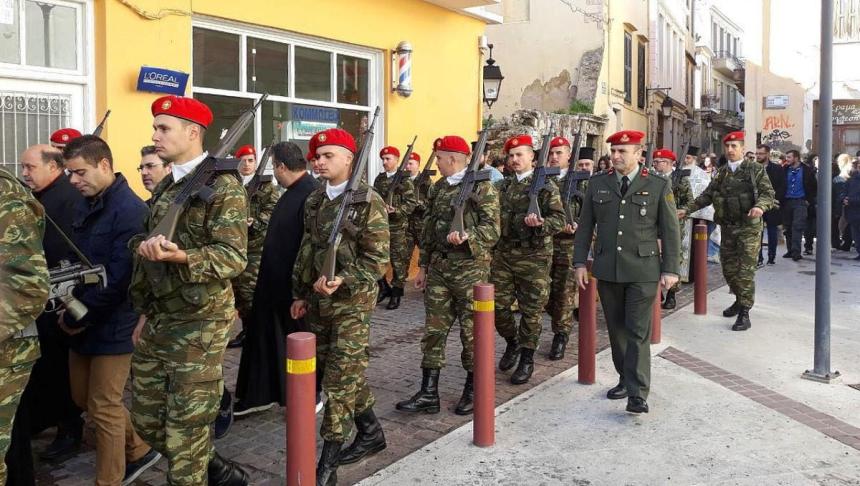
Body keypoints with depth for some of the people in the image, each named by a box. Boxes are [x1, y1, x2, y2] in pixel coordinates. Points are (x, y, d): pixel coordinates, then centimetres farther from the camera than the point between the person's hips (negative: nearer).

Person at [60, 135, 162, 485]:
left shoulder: (130, 210, -19)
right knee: (84, 398, 18)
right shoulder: (86, 205, 8)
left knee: (104, 408, 3)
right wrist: (69, 310, 0)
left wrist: (75, 318, -14)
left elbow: (117, 280, -22)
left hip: (112, 325, -9)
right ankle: (139, 451, 36)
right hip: (83, 323, 9)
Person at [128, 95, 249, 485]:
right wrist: (145, 312, 18)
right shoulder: (166, 187, 13)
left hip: (199, 324, -8)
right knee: (146, 419, 15)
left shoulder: (223, 185, -12)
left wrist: (181, 257, -35)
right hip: (157, 321, 9)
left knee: (186, 427, 0)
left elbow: (234, 257, -20)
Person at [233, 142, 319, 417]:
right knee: (265, 338, 16)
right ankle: (259, 395, 30)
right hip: (275, 284, 10)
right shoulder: (291, 193, 10)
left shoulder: (312, 195, -21)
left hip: (296, 287, -10)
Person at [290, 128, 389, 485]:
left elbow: (378, 257, -13)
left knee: (340, 378, -3)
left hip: (352, 303, -7)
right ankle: (371, 431, 33)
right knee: (337, 373, 15)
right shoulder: (313, 201, 10)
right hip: (317, 302, 7)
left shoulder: (368, 201, -10)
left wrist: (341, 280, -25)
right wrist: (300, 294, 14)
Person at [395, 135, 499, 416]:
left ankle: (472, 391, 19)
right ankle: (428, 394, 11)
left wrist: (467, 236, -31)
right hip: (438, 267, 6)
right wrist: (423, 266, 16)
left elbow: (492, 229, -13)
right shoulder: (438, 187, 13)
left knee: (471, 330, 3)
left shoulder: (482, 186, -7)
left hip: (470, 268, -6)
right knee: (434, 329, 5)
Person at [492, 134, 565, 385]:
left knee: (531, 310, 4)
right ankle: (512, 343, 32)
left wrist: (540, 223, -28)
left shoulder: (546, 185, -5)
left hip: (534, 256, -5)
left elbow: (559, 219, -10)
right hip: (503, 254, 5)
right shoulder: (503, 186, 11)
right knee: (498, 304, 7)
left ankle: (527, 359, 17)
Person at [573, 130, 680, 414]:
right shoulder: (598, 184, 5)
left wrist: (670, 269, -3)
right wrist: (580, 263, 4)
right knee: (616, 328, 11)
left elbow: (670, 230, 1)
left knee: (638, 331, -4)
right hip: (607, 270, 3)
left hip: (643, 270, -3)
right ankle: (625, 378, 27)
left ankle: (638, 394, -1)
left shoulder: (659, 186, -1)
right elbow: (585, 226, 8)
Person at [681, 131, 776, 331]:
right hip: (727, 227, 5)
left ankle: (744, 313, -2)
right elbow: (707, 195, 15)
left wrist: (760, 206, -26)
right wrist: (688, 210, 6)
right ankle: (740, 300, 31)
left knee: (745, 270, -7)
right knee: (728, 267, 11)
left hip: (749, 227, -5)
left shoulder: (755, 169, -2)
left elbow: (768, 193, -6)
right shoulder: (721, 173, 11)